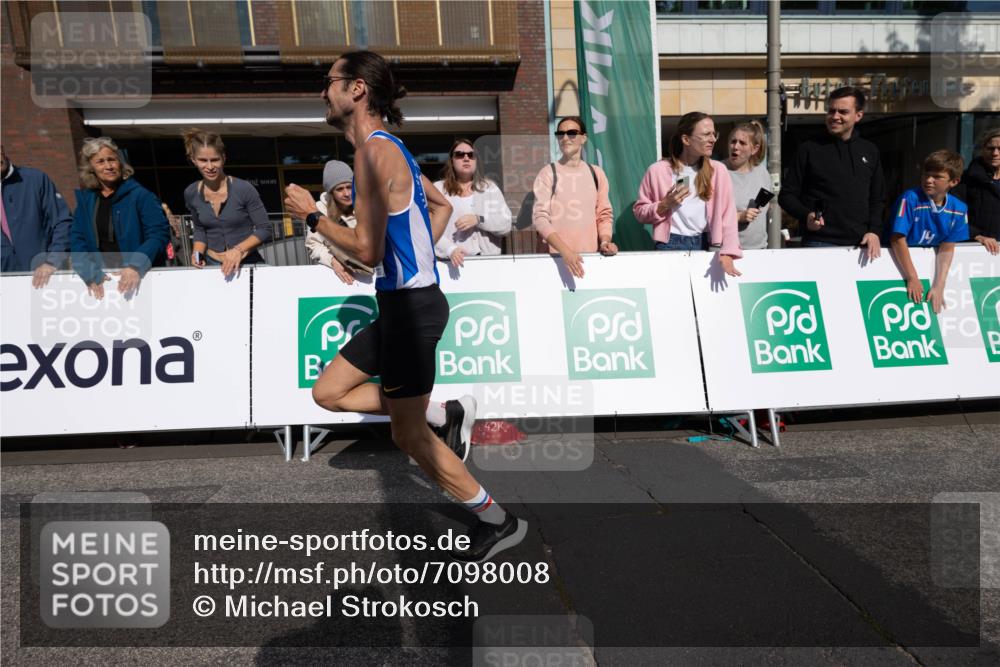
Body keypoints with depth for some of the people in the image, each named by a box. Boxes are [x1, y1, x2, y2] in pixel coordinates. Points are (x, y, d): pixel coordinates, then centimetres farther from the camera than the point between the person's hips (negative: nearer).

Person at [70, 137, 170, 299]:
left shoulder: (140, 195, -3)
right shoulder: (84, 199, 8)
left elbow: (159, 233, -12)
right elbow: (77, 240, 1)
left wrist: (136, 266, -25)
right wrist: (91, 274, -15)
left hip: (142, 277, -3)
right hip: (101, 280, 3)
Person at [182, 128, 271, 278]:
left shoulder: (244, 189, -16)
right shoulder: (191, 193, -3)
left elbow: (265, 229, -12)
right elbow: (199, 229, 12)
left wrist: (239, 249, -24)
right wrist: (198, 252, -6)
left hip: (247, 263, -3)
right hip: (211, 264, 3)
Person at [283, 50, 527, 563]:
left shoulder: (374, 150, -16)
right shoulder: (387, 147, 14)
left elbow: (368, 250, -21)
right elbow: (442, 206, 26)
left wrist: (311, 215, -7)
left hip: (412, 305, -10)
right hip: (403, 300, 10)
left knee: (408, 434, 2)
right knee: (328, 393, 17)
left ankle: (498, 521, 17)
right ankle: (448, 412, 17)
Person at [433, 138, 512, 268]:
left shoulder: (490, 187, 14)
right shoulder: (437, 189, 8)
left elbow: (506, 224, 5)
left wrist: (478, 219, -11)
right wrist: (450, 249, -19)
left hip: (487, 260, 1)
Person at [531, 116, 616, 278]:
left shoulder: (596, 173, 9)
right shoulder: (548, 173, -3)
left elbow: (604, 215, 12)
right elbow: (540, 217, -11)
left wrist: (605, 241, -7)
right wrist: (565, 251, -22)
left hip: (590, 255, 3)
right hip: (555, 255, -3)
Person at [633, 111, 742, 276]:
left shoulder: (718, 170, 3)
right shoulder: (658, 170, -2)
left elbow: (727, 214, -5)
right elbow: (639, 211, 3)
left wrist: (727, 253, -16)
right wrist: (665, 205, -14)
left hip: (706, 245, 2)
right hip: (670, 245, -2)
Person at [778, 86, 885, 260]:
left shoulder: (870, 151, 13)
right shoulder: (809, 149, 2)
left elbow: (878, 199, 17)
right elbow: (787, 195, 2)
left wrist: (874, 231, 1)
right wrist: (806, 216, -16)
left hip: (860, 244, 4)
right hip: (819, 244, -3)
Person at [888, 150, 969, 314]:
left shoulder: (959, 209, -4)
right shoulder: (910, 198, -17)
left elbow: (947, 249, -3)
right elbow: (898, 239, -19)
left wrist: (939, 287, -11)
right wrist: (912, 278, -20)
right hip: (899, 261, -4)